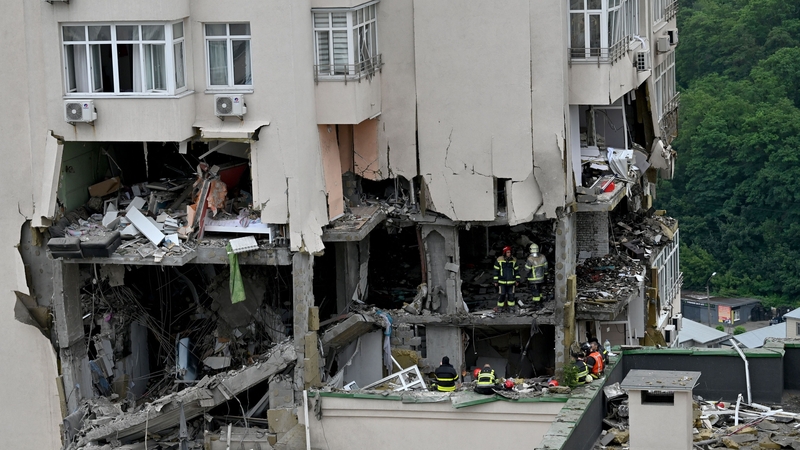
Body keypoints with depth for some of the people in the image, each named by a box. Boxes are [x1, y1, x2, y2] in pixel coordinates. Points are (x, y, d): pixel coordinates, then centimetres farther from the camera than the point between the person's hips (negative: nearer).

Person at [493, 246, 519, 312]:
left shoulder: (513, 260, 0)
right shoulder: (499, 260, -7)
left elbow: (516, 271, 9)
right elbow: (496, 271, -2)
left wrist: (517, 280, 7)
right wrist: (496, 281, -3)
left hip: (511, 282, 2)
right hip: (502, 282, -2)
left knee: (511, 295, 6)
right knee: (502, 295, 0)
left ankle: (511, 307, 18)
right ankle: (500, 307, 14)